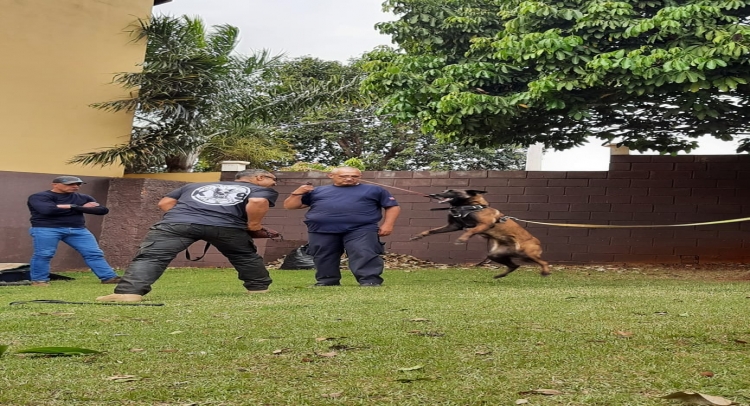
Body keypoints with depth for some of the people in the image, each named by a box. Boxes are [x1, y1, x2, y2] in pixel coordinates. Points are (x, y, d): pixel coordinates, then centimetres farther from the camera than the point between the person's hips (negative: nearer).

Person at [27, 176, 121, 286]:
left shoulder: (83, 198, 12)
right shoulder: (39, 197, -3)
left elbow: (103, 210, 3)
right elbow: (47, 210, -23)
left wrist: (77, 208, -10)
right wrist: (74, 206, -9)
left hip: (78, 229, 4)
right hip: (46, 229, -4)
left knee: (94, 253, -2)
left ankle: (109, 277, 0)